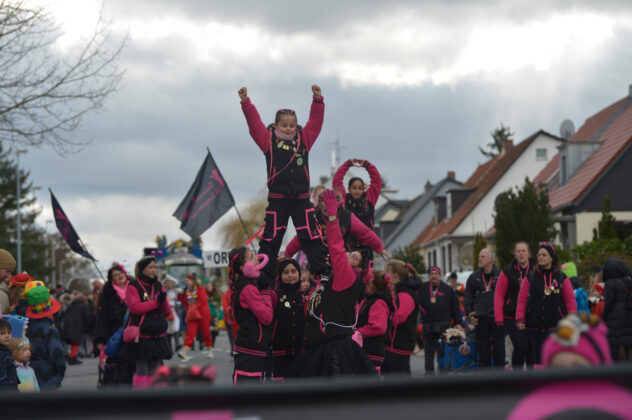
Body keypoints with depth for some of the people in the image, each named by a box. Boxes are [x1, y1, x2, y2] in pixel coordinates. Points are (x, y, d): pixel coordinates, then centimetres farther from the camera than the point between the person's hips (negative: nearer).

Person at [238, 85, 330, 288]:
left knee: (312, 237, 2)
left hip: (301, 199, 2)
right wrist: (246, 102, -14)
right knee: (271, 239, 2)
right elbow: (254, 123, -4)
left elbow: (315, 122, 6)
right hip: (277, 200, -2)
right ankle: (263, 276, 8)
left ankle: (322, 273, 7)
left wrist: (318, 100, -5)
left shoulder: (304, 140, 9)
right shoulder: (269, 141, 3)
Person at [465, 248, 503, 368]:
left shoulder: (500, 275, 5)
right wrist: (469, 314, 1)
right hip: (481, 319, 1)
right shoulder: (474, 277, 10)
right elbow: (468, 297, 12)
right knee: (483, 349, 2)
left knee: (499, 349, 0)